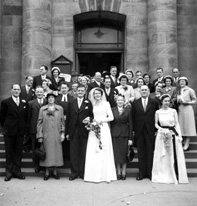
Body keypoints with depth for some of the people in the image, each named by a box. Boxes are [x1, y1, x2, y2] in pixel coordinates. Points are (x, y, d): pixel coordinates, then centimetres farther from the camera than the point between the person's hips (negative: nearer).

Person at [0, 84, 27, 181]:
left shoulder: (24, 103, 7)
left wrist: (24, 127, 6)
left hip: (20, 131, 3)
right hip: (9, 131, -3)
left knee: (18, 152, 8)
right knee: (9, 153, 6)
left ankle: (17, 171, 18)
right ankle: (9, 172, 15)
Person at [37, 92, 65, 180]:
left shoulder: (60, 108, 5)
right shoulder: (42, 109, 3)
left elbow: (62, 122, 7)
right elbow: (39, 123, 3)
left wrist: (62, 133, 2)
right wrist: (40, 135, -2)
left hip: (57, 135, 1)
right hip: (46, 135, -1)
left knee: (56, 152, 4)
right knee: (47, 153, 3)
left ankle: (55, 171, 17)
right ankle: (47, 172, 15)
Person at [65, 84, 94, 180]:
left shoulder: (88, 103, 5)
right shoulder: (71, 103, 9)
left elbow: (92, 116, 7)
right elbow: (67, 118, 7)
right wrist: (67, 132, 3)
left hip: (84, 132, -1)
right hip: (73, 132, 1)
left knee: (83, 152, 4)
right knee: (73, 153, 4)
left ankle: (82, 172, 16)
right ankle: (74, 172, 13)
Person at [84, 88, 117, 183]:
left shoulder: (106, 103, 5)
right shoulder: (92, 104, 11)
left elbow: (111, 117, 2)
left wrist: (101, 120, -9)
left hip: (103, 129, -2)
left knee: (104, 152, -1)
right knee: (93, 152, -1)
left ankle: (105, 175, 6)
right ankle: (95, 175, 6)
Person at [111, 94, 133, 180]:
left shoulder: (128, 110, 1)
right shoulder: (112, 110, 3)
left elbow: (130, 124, 0)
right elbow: (110, 123, 3)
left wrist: (130, 138, -4)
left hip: (125, 134, -1)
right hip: (115, 134, 1)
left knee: (124, 153, 2)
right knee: (116, 153, 4)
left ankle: (123, 172, 14)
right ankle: (118, 172, 16)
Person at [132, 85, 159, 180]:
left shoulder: (154, 103, 4)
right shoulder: (135, 103, 6)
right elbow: (133, 118, 5)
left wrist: (157, 130, -2)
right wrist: (133, 130, -1)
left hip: (150, 131, -1)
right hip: (139, 131, 1)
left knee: (150, 152, 4)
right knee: (141, 153, 6)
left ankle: (150, 172, 14)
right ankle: (142, 173, 14)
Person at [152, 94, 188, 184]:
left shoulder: (173, 111, 2)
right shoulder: (158, 112, 2)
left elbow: (177, 124, 3)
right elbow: (156, 124, 8)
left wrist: (179, 135, -5)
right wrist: (161, 129, -11)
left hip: (173, 134, 0)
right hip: (162, 135, 0)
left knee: (174, 156, 1)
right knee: (163, 157, 5)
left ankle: (175, 176, 12)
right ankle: (162, 176, 16)